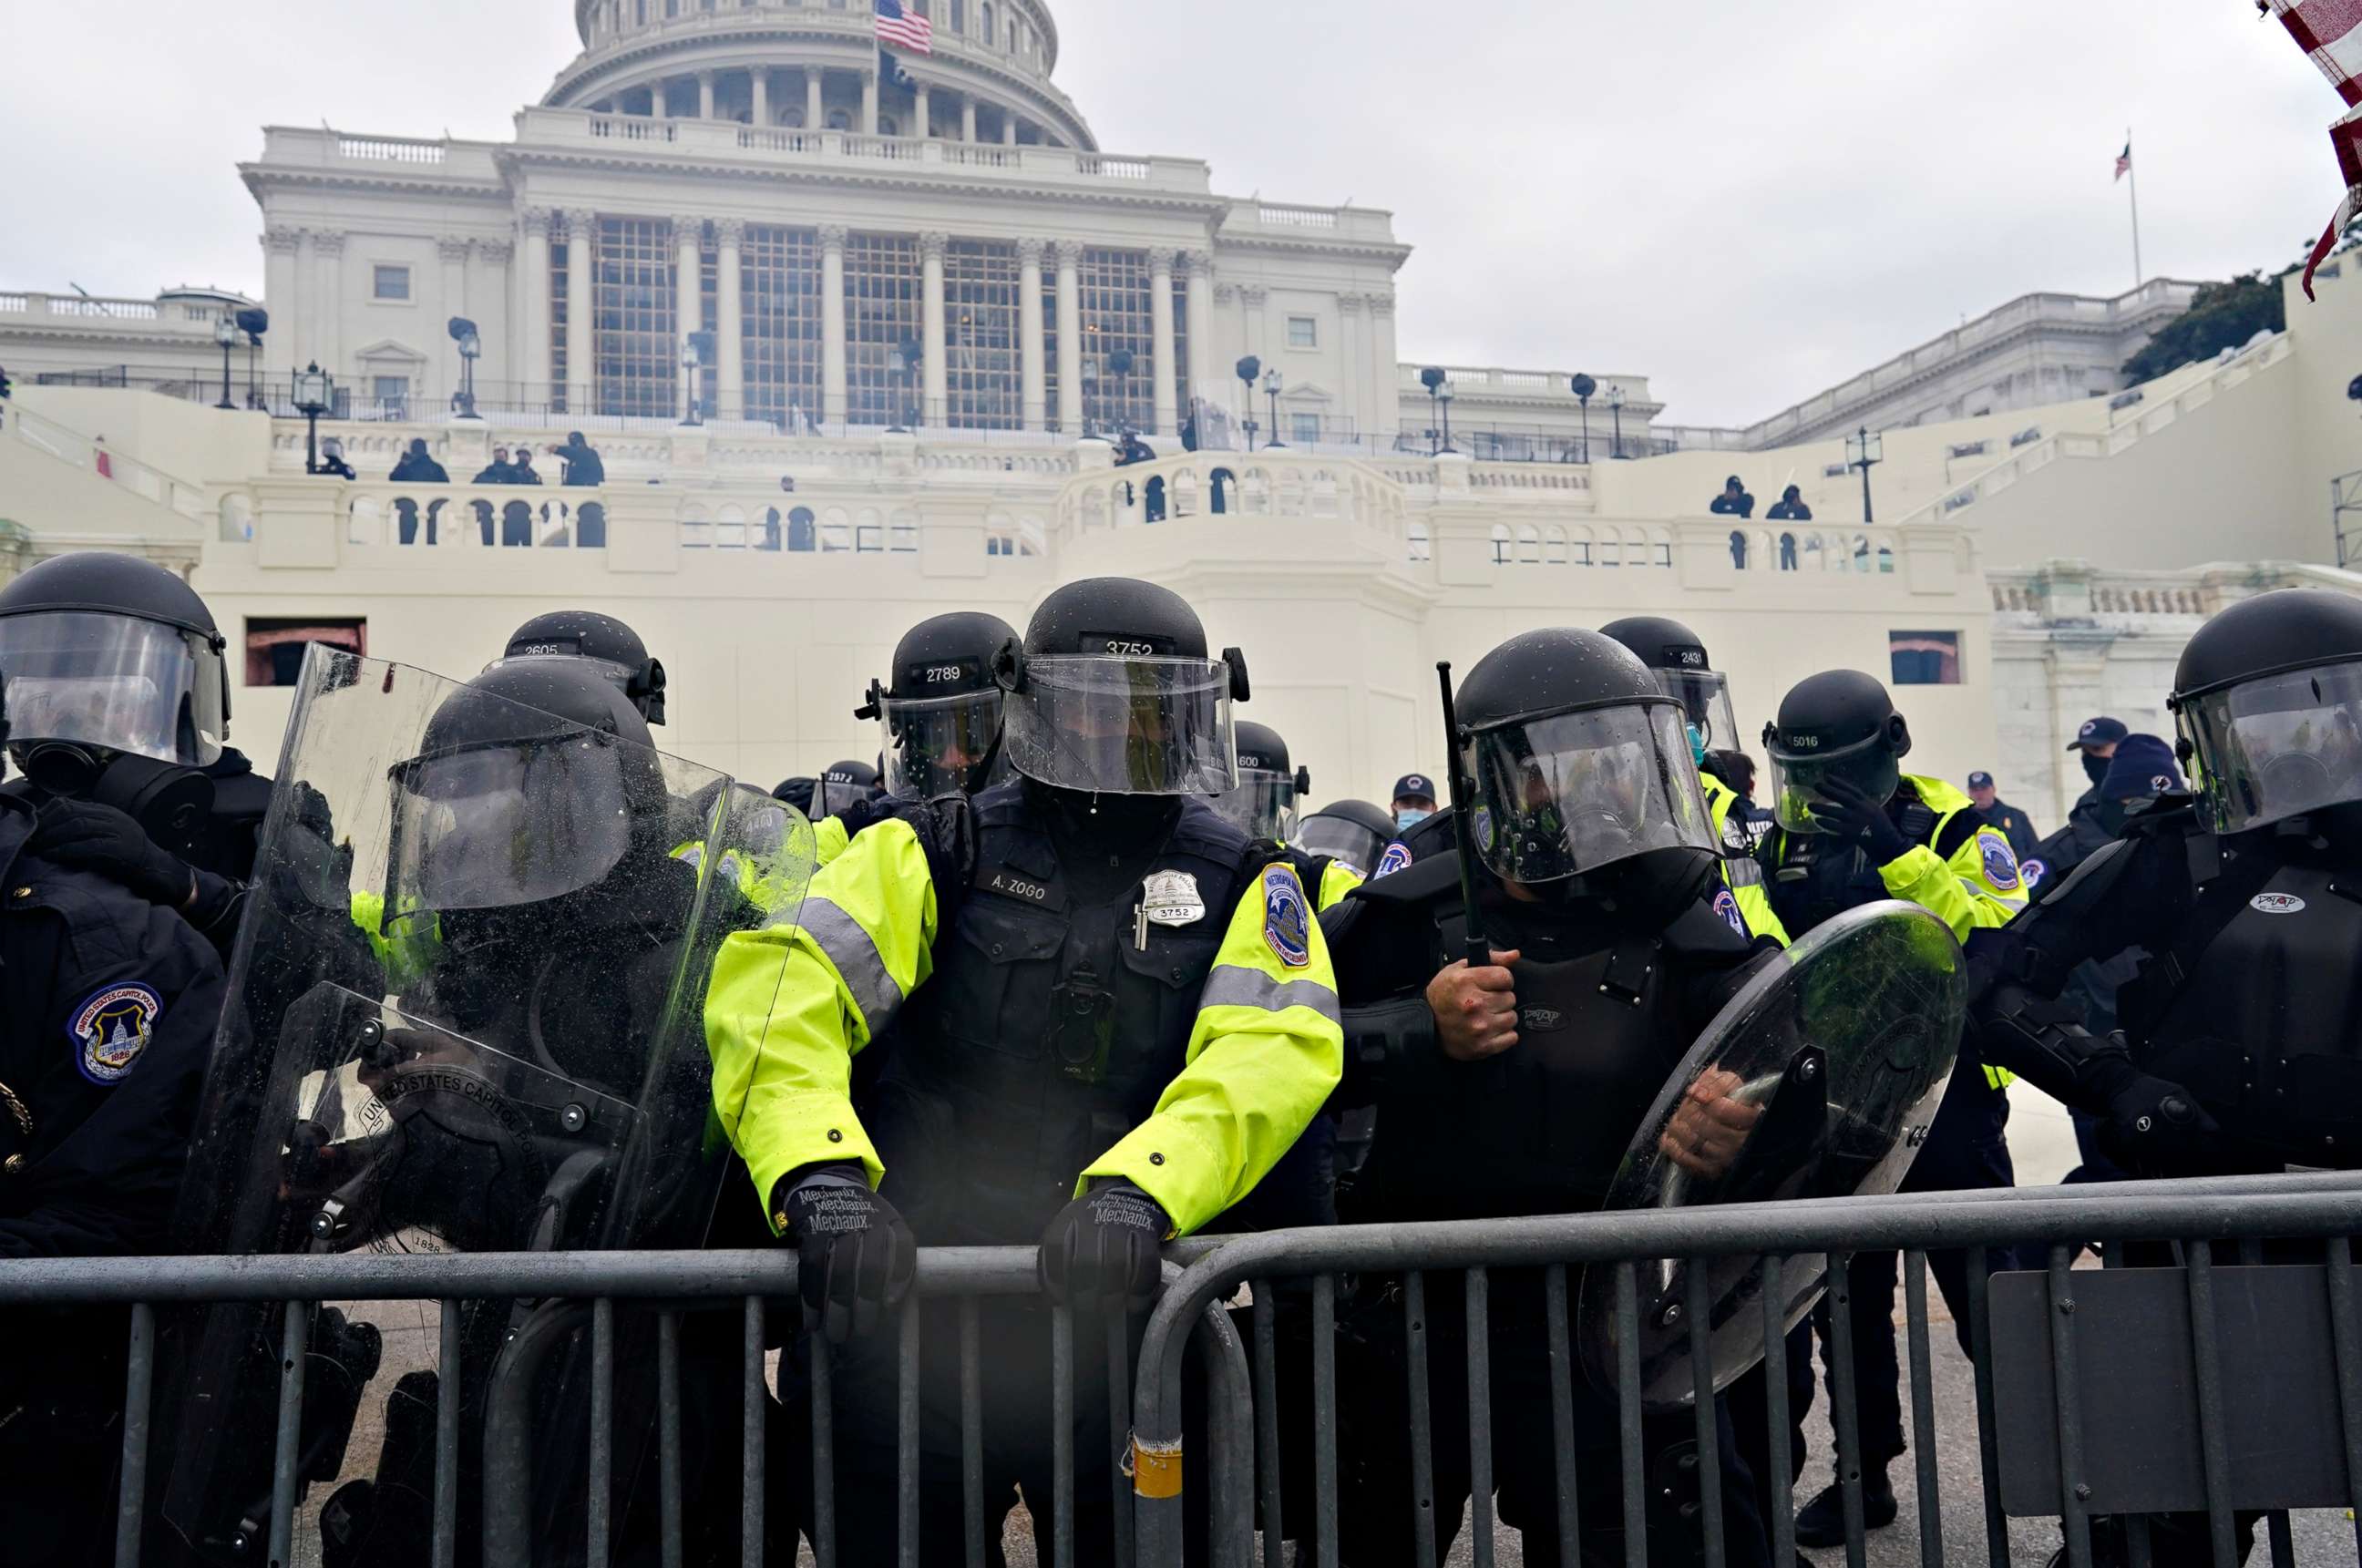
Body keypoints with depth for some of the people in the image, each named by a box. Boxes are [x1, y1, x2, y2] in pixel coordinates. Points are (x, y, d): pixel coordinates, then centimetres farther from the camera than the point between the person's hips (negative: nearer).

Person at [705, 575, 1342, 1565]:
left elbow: (1274, 1051, -13)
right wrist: (820, 1179, -31)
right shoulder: (939, 854, 1)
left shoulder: (1241, 884, 4)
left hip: (1120, 1309, 1)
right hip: (909, 1306, 0)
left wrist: (1136, 1193, -31)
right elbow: (783, 984, -13)